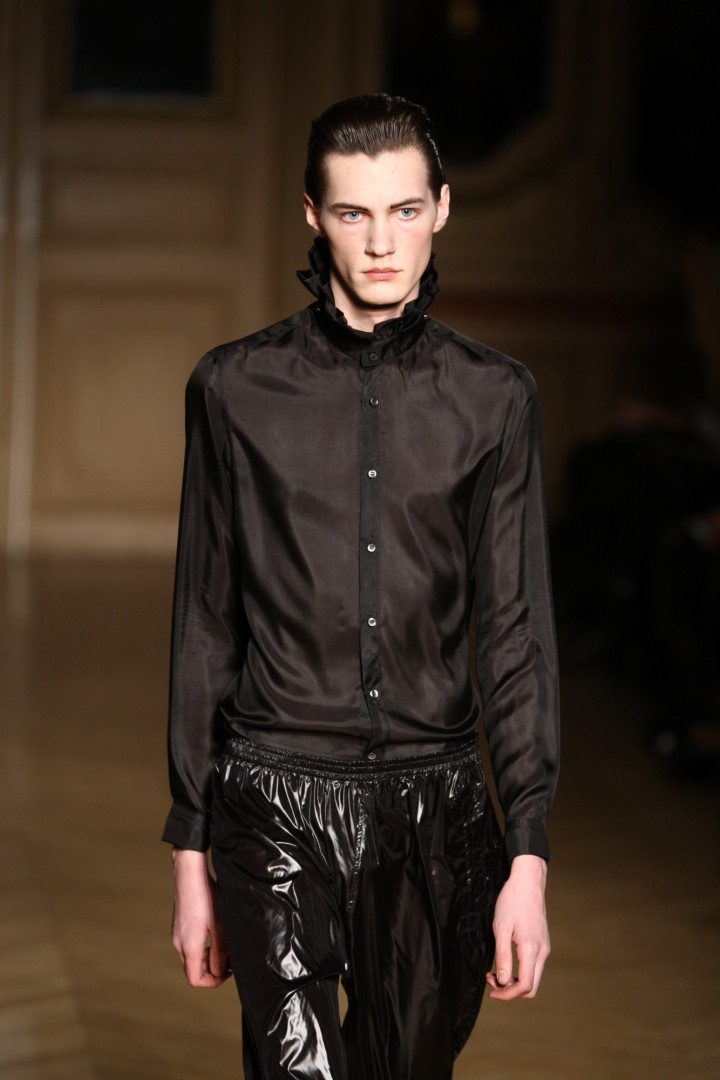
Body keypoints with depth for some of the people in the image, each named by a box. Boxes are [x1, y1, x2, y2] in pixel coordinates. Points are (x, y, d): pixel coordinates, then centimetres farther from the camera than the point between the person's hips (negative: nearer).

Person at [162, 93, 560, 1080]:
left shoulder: (494, 397, 6)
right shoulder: (236, 388, 4)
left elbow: (517, 632, 5)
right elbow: (204, 626, 8)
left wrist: (528, 854, -3)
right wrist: (190, 853, 7)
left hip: (436, 810, 2)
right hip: (278, 801, -1)